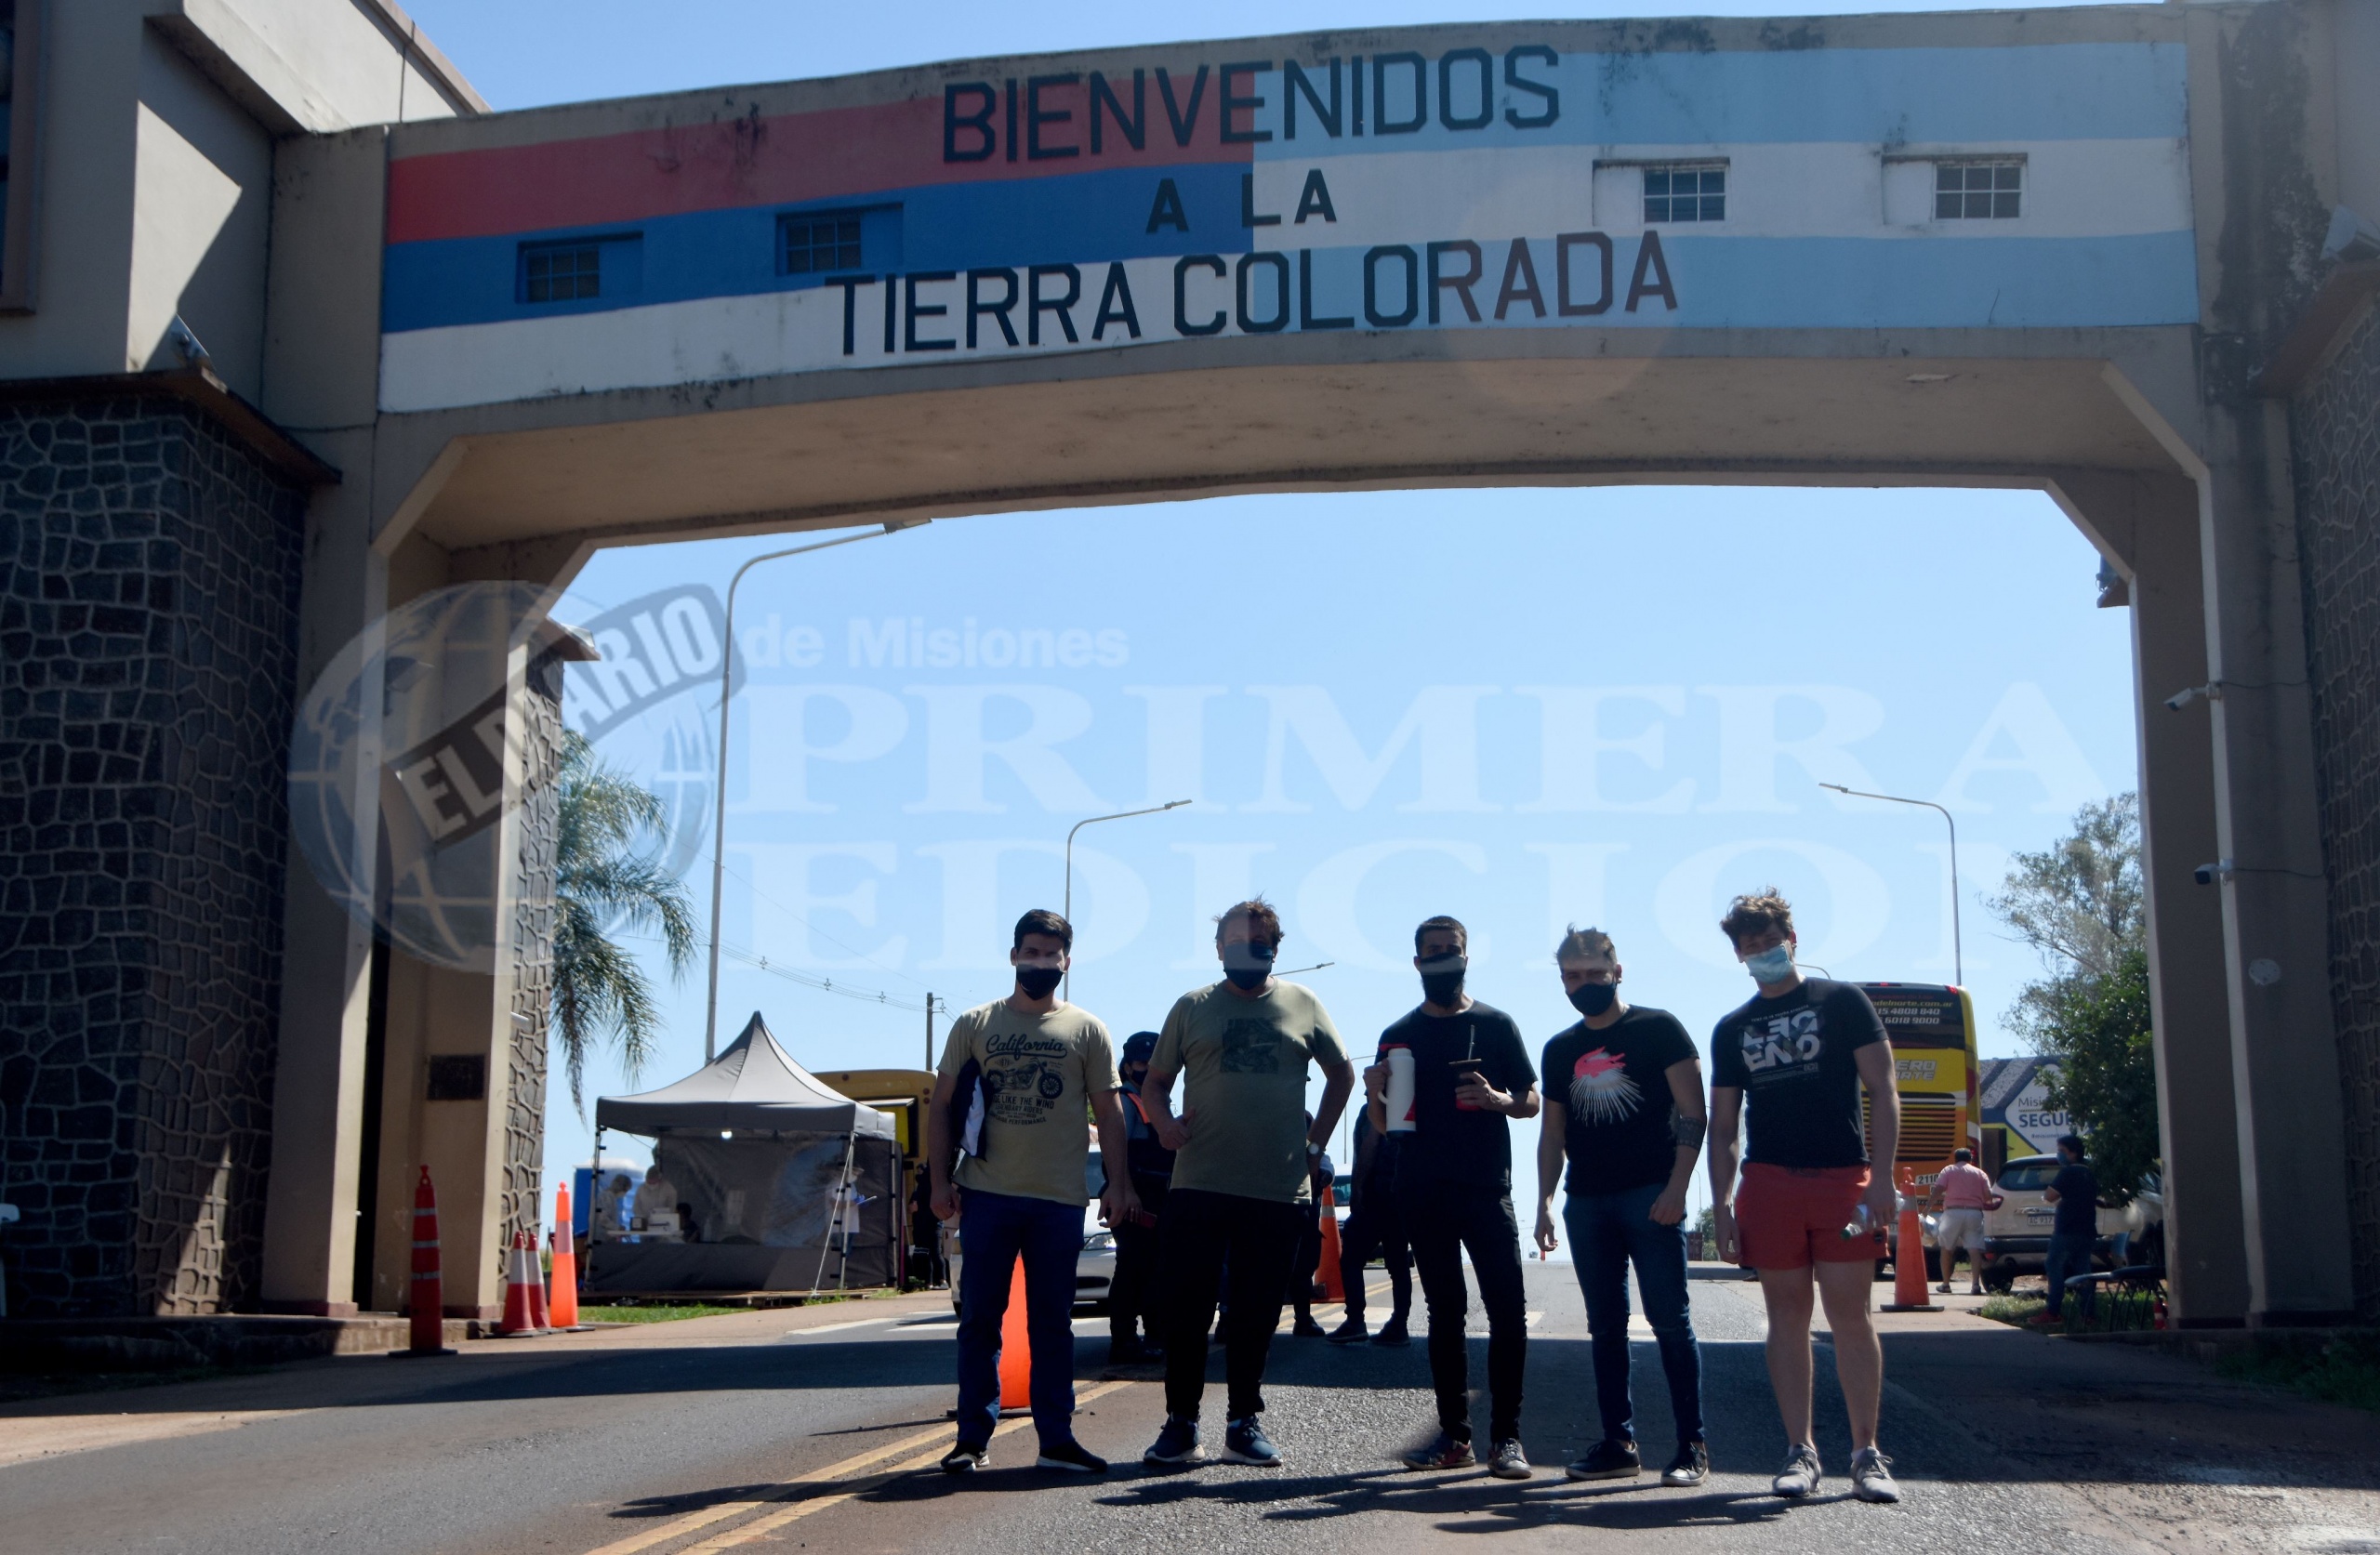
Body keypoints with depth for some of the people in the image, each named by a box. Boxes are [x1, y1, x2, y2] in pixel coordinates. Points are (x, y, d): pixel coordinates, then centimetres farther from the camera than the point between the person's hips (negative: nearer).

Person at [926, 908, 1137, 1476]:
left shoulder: (1086, 1030, 8)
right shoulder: (975, 1024, 7)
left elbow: (1107, 1110, 8)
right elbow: (942, 1104, 8)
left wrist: (1119, 1181, -1)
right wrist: (940, 1178, -1)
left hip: (1060, 1200, 0)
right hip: (987, 1194, 0)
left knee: (1052, 1322, 5)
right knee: (980, 1318, 3)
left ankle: (1056, 1439, 11)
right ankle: (972, 1438, 9)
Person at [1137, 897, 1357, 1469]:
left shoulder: (1303, 1006, 10)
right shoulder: (1193, 1008, 8)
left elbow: (1341, 1072, 21)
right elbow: (1154, 1082, 11)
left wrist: (1316, 1139, 11)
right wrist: (1164, 1121, -10)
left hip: (1278, 1191, 1)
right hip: (1198, 1186, -1)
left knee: (1257, 1315, 7)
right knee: (1186, 1310, -2)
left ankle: (1245, 1422, 19)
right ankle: (1181, 1423, 8)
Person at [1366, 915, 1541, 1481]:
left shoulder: (1495, 1025, 7)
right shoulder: (1399, 1036, 13)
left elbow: (1531, 1101, 7)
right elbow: (1386, 1124, 14)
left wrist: (1497, 1099, -14)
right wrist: (1374, 1095, -7)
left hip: (1486, 1186, -2)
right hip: (1423, 1192, 2)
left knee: (1507, 1309, -9)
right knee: (1445, 1311, 6)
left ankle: (1505, 1436, -5)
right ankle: (1454, 1434, 11)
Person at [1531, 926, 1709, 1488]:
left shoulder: (1658, 1029, 0)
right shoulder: (1560, 1050, 16)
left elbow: (1692, 1113, -4)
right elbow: (1553, 1132, 18)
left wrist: (1676, 1187, -14)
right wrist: (1544, 1203, 8)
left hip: (1650, 1196, -5)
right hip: (1586, 1203, 5)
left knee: (1670, 1320, -6)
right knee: (1606, 1326, 7)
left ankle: (1692, 1446, -2)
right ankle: (1618, 1444, 13)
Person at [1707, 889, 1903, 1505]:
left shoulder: (1842, 1002, 5)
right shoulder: (1732, 1029, 15)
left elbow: (1882, 1091, 0)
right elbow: (1721, 1127, 15)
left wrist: (1881, 1176, -10)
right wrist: (1721, 1206, 5)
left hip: (1841, 1179, -3)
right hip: (1769, 1183, 3)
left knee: (1850, 1316, -4)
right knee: (1787, 1316, 3)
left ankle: (1867, 1454, 2)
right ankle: (1800, 1452, 7)